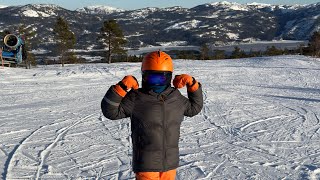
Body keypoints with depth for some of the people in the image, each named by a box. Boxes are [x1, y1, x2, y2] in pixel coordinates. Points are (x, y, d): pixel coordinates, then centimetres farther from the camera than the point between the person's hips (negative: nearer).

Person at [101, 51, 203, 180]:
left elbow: (194, 108, 23)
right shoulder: (136, 99, -8)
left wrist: (192, 84, 9)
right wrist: (121, 88, -20)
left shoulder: (176, 97, 7)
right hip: (146, 164, -5)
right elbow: (111, 111, -9)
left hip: (170, 163, 5)